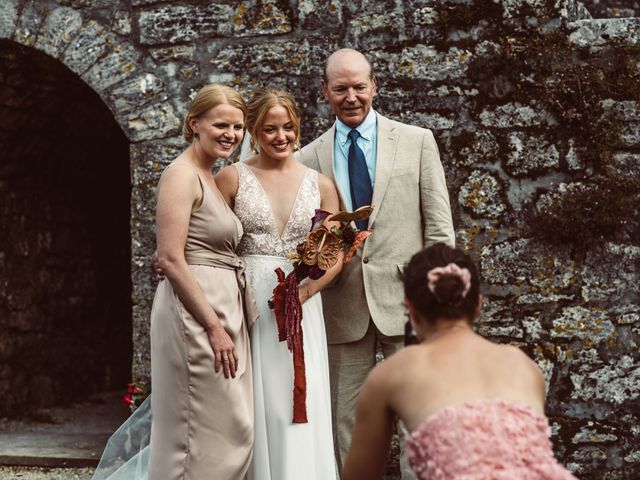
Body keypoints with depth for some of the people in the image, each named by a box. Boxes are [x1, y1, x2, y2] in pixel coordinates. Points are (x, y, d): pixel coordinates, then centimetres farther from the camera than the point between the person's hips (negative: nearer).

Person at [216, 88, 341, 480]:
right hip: (247, 303, -2)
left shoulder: (320, 185, 8)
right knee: (255, 407, 0)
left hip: (301, 305, 2)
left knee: (301, 408, -1)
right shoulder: (233, 178, 2)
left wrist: (307, 289, -9)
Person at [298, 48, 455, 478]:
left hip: (404, 296, -1)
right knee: (348, 422, 7)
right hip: (343, 306, 2)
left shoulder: (417, 141, 5)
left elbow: (439, 228, 3)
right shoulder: (310, 158, 9)